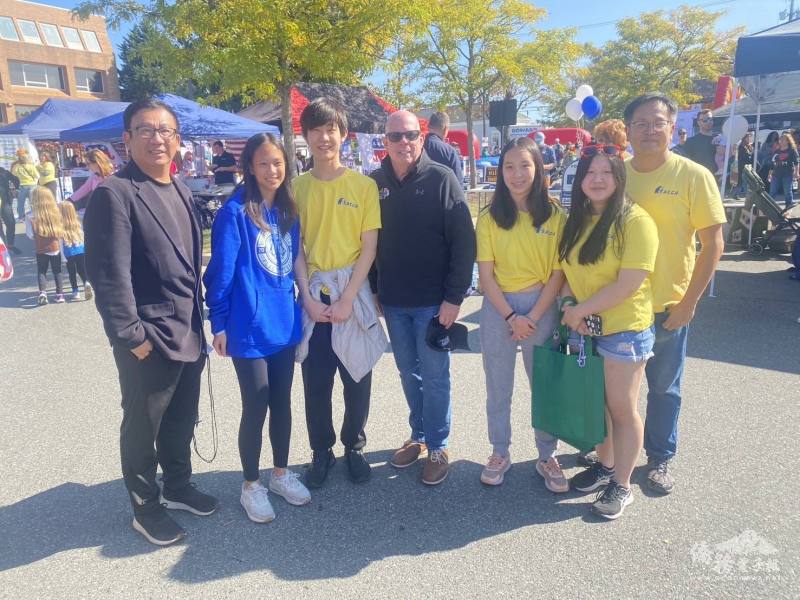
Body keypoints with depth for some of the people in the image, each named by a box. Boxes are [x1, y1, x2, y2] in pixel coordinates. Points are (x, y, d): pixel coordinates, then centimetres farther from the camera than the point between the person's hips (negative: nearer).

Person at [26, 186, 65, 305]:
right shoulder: (56, 213, -7)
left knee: (41, 272, 11)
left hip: (41, 249, -1)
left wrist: (38, 240, 13)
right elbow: (61, 232, -2)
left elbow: (30, 234, -5)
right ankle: (60, 294, 14)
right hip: (55, 248, 1)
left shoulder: (30, 216, -10)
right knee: (57, 272, 13)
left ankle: (42, 292, -5)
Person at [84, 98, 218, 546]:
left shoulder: (182, 192, 10)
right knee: (143, 427, 11)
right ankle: (146, 507, 30)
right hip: (148, 340, -7)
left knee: (182, 421, 20)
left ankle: (178, 486, 41)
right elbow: (109, 275, -17)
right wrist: (132, 336, -17)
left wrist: (199, 320, 13)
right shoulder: (114, 194, -14)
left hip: (189, 334, 7)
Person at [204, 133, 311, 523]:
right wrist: (218, 323, -9)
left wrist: (307, 298, 9)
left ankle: (281, 473, 34)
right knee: (256, 407, 5)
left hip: (284, 322, 6)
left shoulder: (288, 210, 6)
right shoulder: (235, 212, -12)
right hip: (249, 326, -5)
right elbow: (220, 271, -11)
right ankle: (250, 485, 25)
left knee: (282, 402, 16)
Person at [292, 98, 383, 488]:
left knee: (357, 378, 9)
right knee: (315, 382, 9)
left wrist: (347, 299, -13)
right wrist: (308, 298, -9)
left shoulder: (364, 185, -2)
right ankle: (321, 451, 28)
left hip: (354, 295, -1)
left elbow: (369, 247, -5)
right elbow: (294, 249, 2)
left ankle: (354, 448, 30)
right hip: (312, 299, 1)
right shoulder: (296, 187, 3)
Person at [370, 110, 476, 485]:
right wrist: (373, 291, 8)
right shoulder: (375, 183, 5)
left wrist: (454, 296, -14)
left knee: (434, 376, 5)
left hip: (433, 300, -4)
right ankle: (419, 436, 33)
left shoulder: (441, 179, -7)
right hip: (393, 301, 4)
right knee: (408, 374, 16)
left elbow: (463, 241, -10)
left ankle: (437, 447, 21)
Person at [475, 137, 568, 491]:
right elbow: (486, 274, -4)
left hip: (541, 307, 0)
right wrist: (510, 316, -12)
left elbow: (558, 273, -4)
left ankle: (547, 456, 27)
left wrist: (534, 316, -12)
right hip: (498, 307, 1)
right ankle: (500, 452, 29)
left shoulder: (554, 216, -2)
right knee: (498, 386, 11)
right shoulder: (490, 218, -2)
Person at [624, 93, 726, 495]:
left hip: (668, 306, -2)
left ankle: (659, 458, 33)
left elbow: (713, 244, -8)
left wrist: (689, 302, -12)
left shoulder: (694, 176, -9)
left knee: (664, 386, 13)